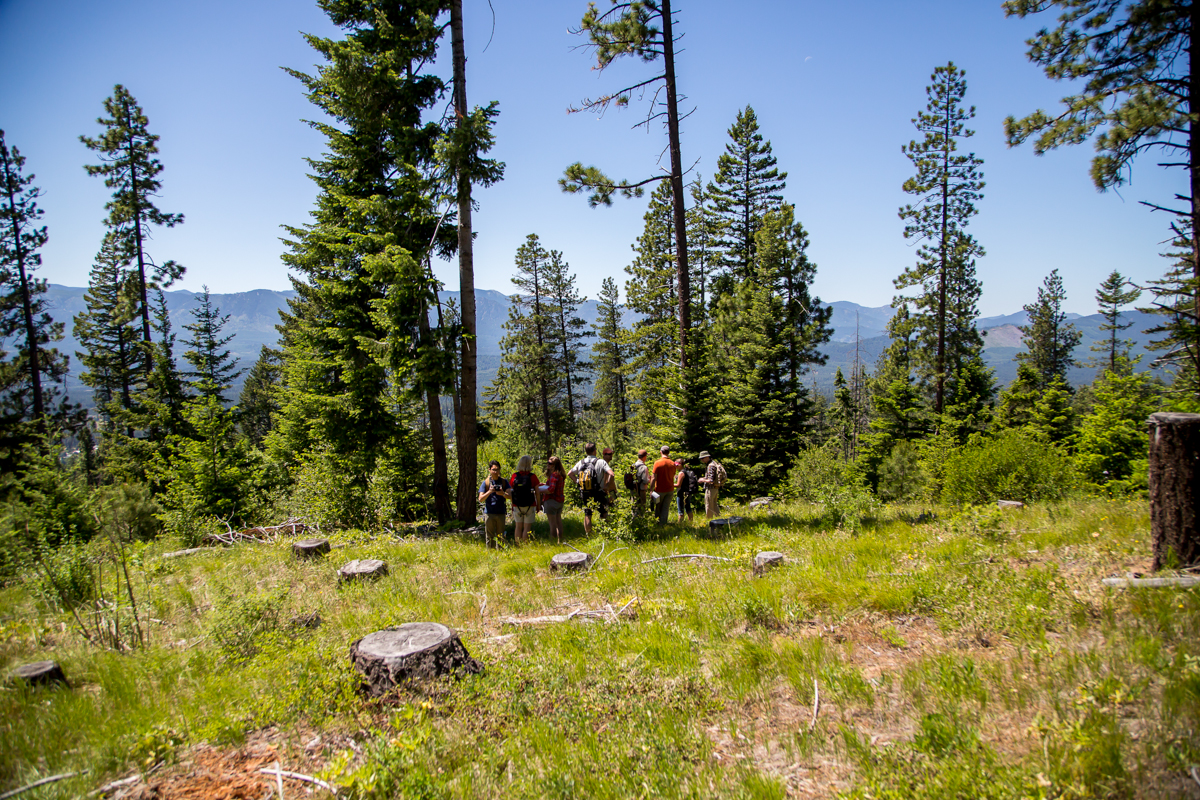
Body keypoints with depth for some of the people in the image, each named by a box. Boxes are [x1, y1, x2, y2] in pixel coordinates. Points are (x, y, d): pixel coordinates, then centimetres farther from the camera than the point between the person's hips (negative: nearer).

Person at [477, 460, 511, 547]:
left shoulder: (504, 482, 7)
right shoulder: (486, 483, 3)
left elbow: (510, 496, -1)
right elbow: (480, 499, -3)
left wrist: (503, 493, -23)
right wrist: (489, 492, -19)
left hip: (501, 513, 1)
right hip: (489, 513, -1)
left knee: (500, 536, 6)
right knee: (489, 536, 2)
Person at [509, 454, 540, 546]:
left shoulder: (514, 476, -3)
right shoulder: (532, 477, -9)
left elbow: (511, 491, 1)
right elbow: (537, 493, -5)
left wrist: (512, 506, 11)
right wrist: (538, 506, 7)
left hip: (517, 506, 2)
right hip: (530, 506, -2)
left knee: (518, 527, 11)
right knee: (527, 528, 2)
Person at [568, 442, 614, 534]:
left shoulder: (581, 462, 2)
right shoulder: (600, 462, -12)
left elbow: (569, 474, 7)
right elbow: (611, 474, -24)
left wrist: (578, 481, 8)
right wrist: (606, 485, -12)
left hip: (586, 494, 4)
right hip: (599, 494, -4)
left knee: (587, 516, 13)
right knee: (604, 514, 12)